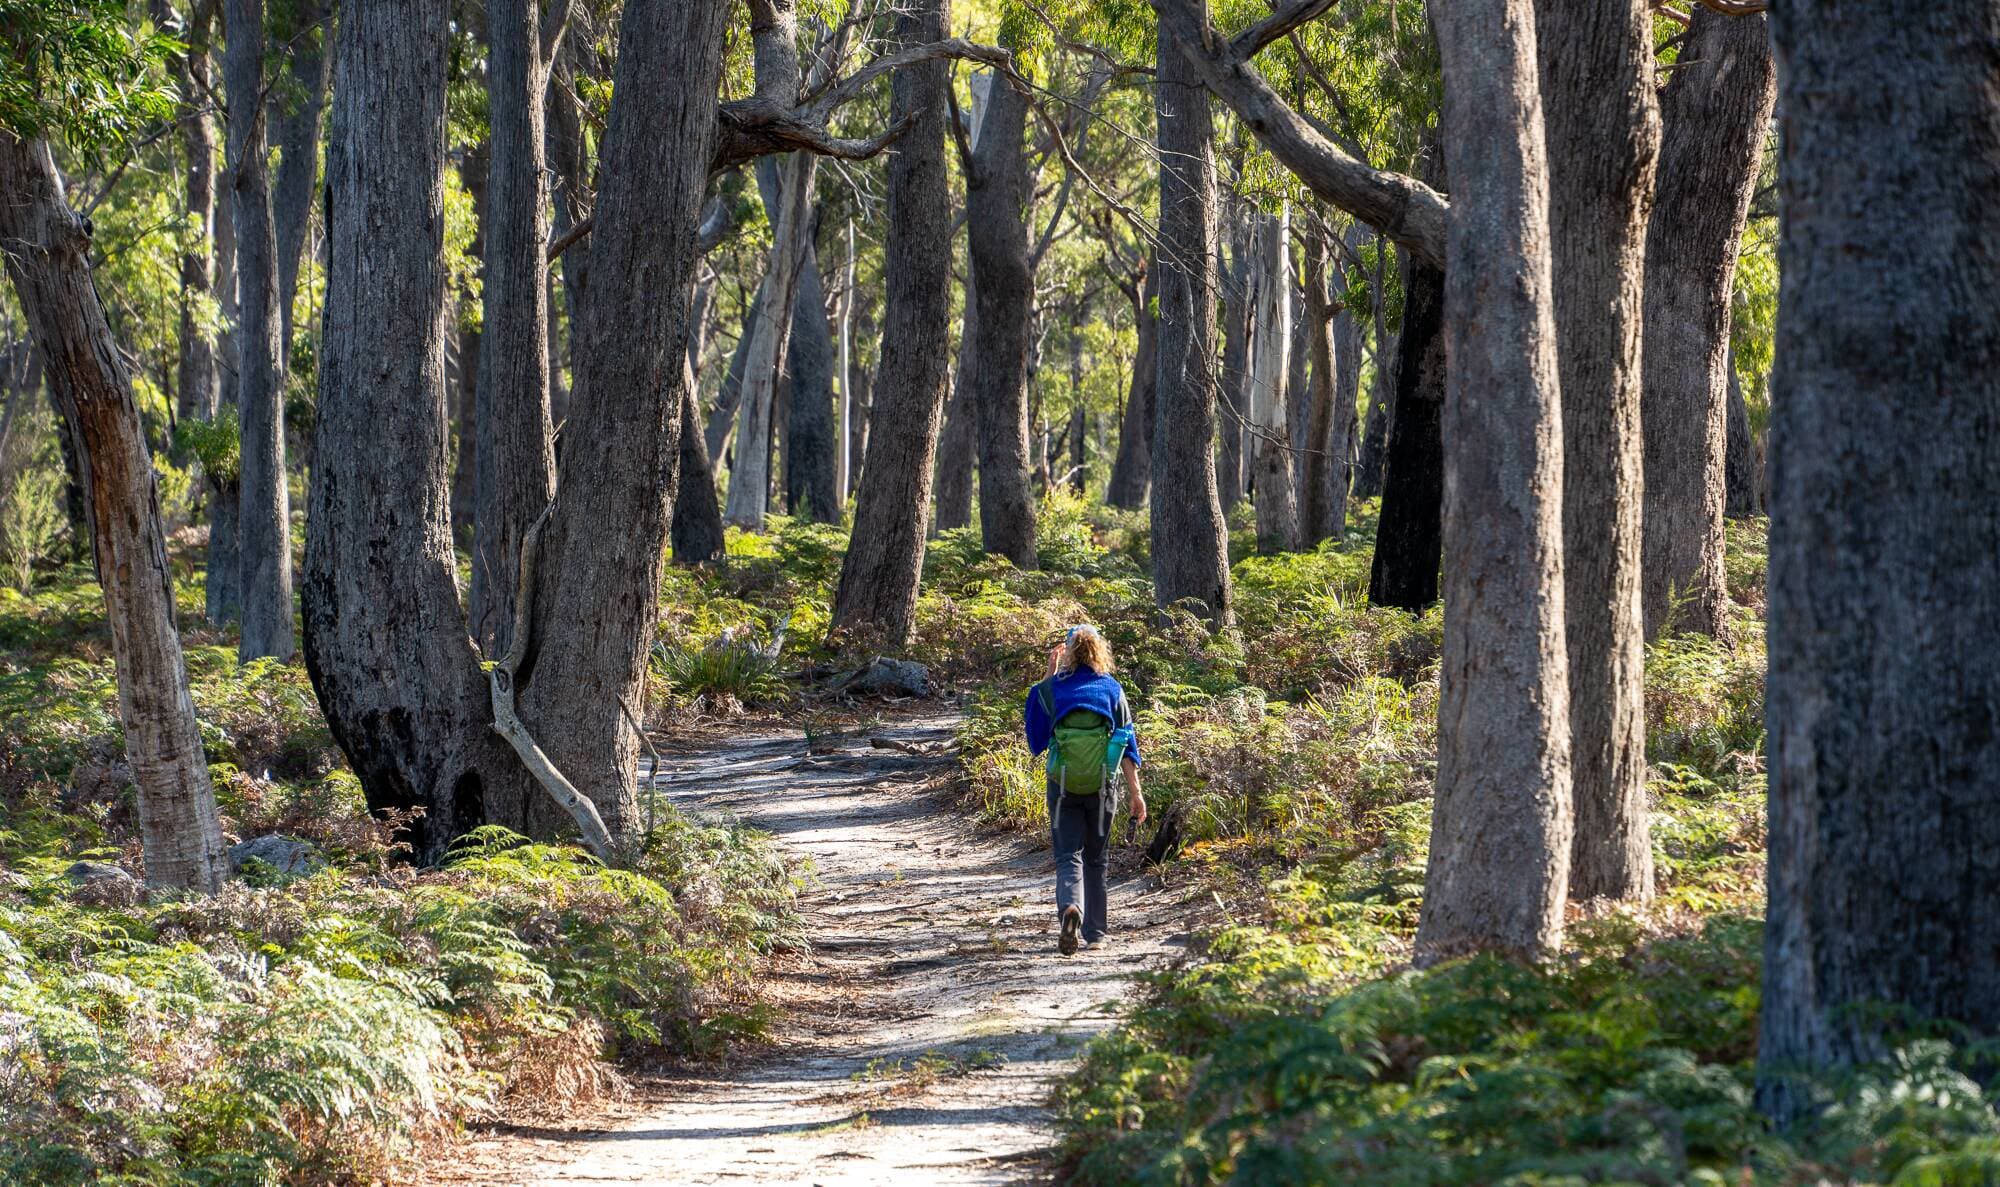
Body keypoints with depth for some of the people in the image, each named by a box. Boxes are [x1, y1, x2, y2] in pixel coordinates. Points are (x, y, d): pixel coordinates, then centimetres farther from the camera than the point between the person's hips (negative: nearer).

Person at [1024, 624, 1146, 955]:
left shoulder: (1053, 688, -1)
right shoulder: (1112, 689, 1)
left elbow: (1036, 734, 17)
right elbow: (1126, 742, -2)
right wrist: (1136, 792, -1)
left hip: (1063, 785, -1)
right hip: (1102, 786, 1)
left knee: (1068, 856, -3)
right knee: (1095, 859, 15)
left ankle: (1070, 907, -32)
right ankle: (1094, 932, 18)